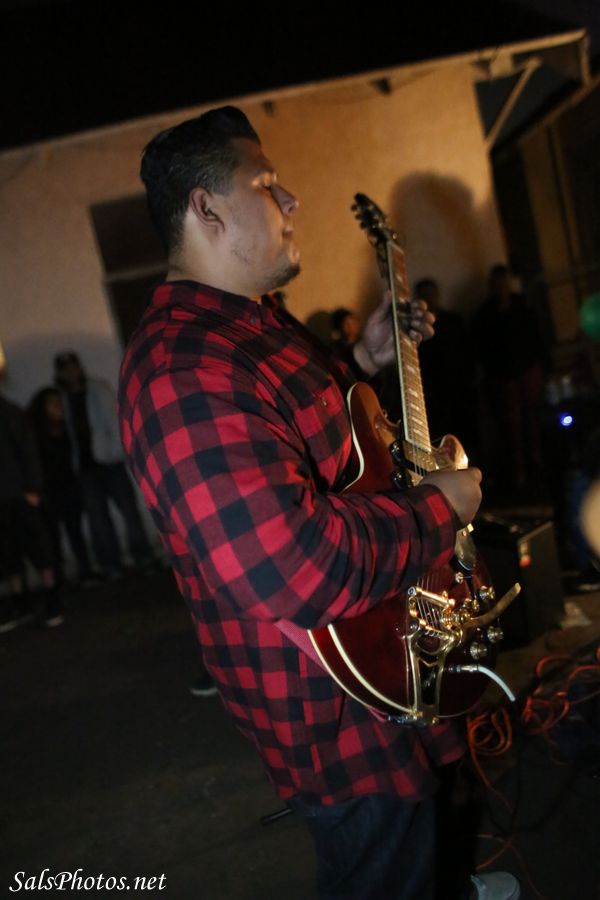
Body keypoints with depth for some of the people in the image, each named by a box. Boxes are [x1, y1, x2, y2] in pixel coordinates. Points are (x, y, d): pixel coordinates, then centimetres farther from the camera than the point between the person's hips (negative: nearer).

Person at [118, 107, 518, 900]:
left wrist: (363, 360, 7)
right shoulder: (182, 369, -32)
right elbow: (301, 572, -41)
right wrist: (438, 506, -25)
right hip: (338, 708, -10)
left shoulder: (254, 324, 6)